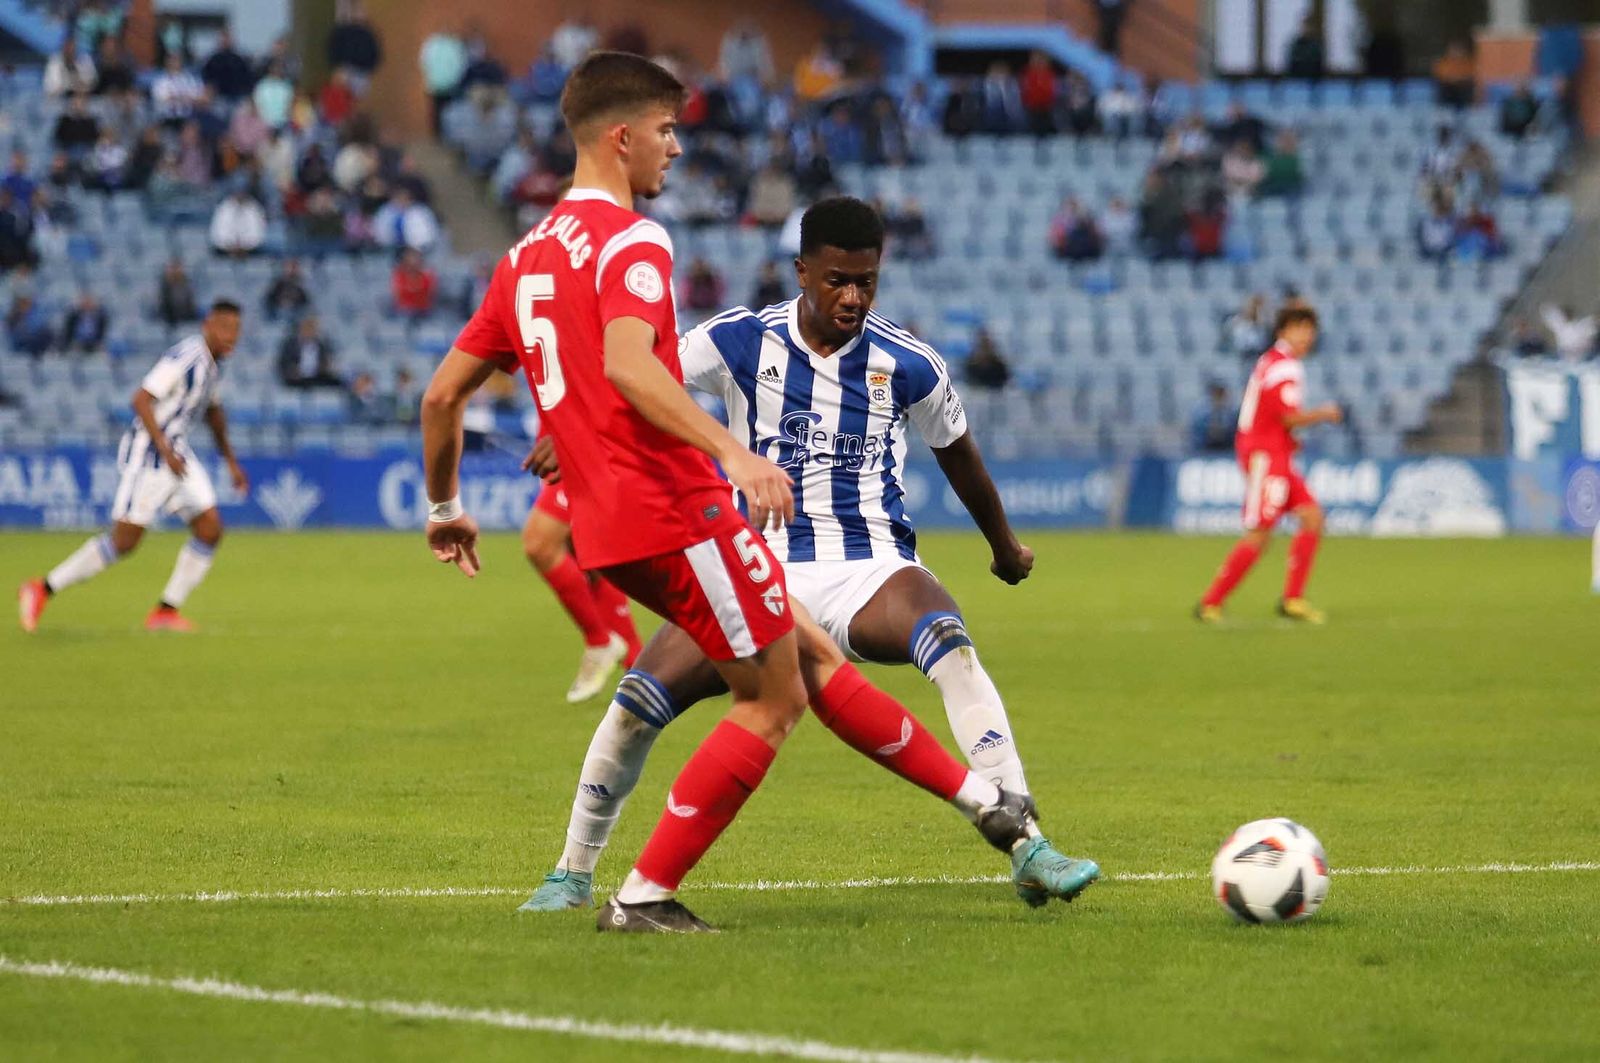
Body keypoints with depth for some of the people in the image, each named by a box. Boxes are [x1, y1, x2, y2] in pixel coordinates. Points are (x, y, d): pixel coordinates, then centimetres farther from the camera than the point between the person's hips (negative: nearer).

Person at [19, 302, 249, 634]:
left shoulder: (209, 361, 11)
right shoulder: (186, 357, -19)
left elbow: (213, 411, 28)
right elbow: (141, 399, -25)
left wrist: (231, 462, 29)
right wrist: (165, 450, -28)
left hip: (177, 454, 9)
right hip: (148, 456, -9)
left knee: (210, 530, -1)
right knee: (124, 540, -9)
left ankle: (166, 611, 5)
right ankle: (42, 590, 2)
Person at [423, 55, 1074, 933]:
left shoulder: (525, 258, 16)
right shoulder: (629, 242, -11)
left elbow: (443, 393, 18)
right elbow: (627, 366, -30)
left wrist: (445, 510, 31)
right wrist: (732, 451, -39)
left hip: (608, 526, 10)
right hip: (677, 509, -10)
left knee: (811, 657, 15)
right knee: (775, 698, -1)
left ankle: (980, 799, 21)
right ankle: (644, 897, -4)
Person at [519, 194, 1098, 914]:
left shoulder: (906, 364, 1)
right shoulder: (739, 341, -1)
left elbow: (955, 451, 19)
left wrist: (1005, 547, 34)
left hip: (873, 570, -1)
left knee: (949, 644, -34)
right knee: (642, 696, -17)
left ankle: (1027, 851, -34)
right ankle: (573, 874, 7)